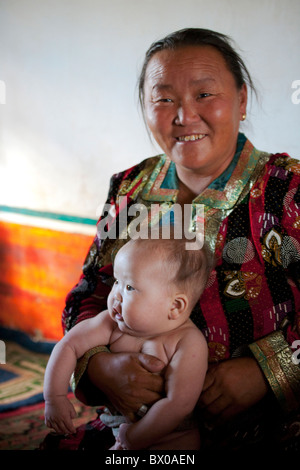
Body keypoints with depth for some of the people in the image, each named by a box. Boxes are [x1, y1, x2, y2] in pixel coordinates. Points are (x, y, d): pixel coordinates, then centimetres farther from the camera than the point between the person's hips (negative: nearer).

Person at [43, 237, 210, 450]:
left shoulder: (189, 344, -26)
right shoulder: (113, 322, -11)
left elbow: (179, 404, -28)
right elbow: (69, 345, -4)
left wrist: (134, 438, -20)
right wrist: (55, 398, -10)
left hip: (172, 438, -4)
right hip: (120, 427, 4)